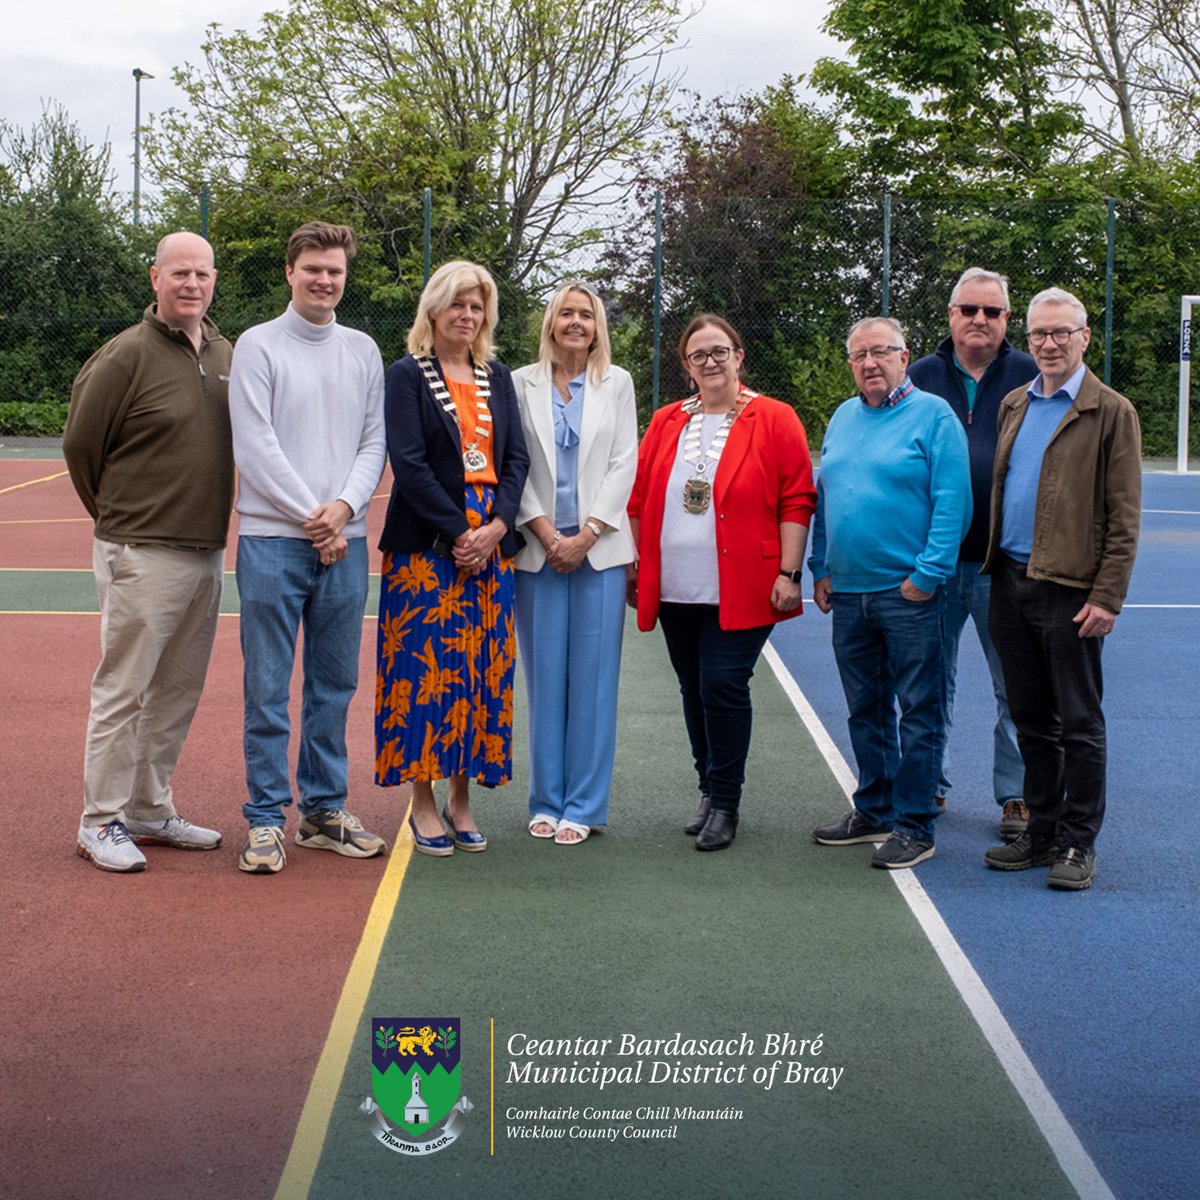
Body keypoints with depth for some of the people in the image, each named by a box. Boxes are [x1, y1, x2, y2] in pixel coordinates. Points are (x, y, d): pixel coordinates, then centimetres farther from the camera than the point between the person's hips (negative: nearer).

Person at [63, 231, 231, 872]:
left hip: (207, 551, 7)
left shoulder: (224, 354, 10)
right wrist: (120, 517, 9)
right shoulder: (127, 355, -10)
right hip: (142, 554, -7)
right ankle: (100, 822, 8)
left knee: (178, 690, 13)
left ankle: (149, 809, 24)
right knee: (123, 690, -2)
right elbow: (80, 444, -3)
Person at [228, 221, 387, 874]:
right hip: (273, 539, -4)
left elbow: (375, 441, 9)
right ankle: (266, 819, 6)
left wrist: (344, 507, -8)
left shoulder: (362, 350, 12)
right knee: (267, 689, -2)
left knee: (335, 685, 9)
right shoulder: (258, 346, 0)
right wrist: (311, 516, -10)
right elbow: (255, 446, -6)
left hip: (345, 542, 4)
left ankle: (324, 810, 19)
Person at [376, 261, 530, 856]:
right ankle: (423, 804, 4)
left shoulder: (498, 378, 15)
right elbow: (408, 462, -9)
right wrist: (459, 532, -14)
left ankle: (462, 799, 13)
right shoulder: (407, 375, 0)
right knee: (425, 666, -5)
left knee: (484, 669, 4)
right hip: (426, 544, -5)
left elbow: (517, 457, 8)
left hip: (491, 544, 5)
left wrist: (497, 527, -7)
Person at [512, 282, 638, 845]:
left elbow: (624, 464, 2)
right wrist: (546, 534, -9)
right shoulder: (522, 384, 7)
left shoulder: (617, 384, 9)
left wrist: (585, 535, -8)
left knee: (593, 679, 0)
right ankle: (547, 801, 12)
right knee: (545, 677, 3)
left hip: (598, 550, 0)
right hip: (538, 549, 0)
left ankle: (583, 805, 6)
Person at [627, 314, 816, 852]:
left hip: (740, 591, -5)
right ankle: (712, 792, 25)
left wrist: (788, 572, -11)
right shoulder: (666, 423, 11)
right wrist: (634, 564, 11)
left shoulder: (774, 420, -2)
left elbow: (797, 501, -5)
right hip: (675, 589, 5)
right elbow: (639, 499, 15)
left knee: (723, 686, -9)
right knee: (696, 692, 11)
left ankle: (724, 802, 4)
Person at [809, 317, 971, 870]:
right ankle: (874, 810, 27)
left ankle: (913, 827, 5)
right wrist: (820, 568, 11)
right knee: (865, 709, 15)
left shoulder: (933, 415, -6)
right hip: (847, 592, 7)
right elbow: (823, 497, 19)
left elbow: (953, 502, -12)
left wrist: (928, 574, -16)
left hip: (908, 594, -6)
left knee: (918, 713, -1)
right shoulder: (842, 418, 13)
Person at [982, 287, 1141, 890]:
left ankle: (1078, 842, 12)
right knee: (1031, 721, 14)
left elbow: (1123, 518, -8)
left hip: (1070, 590, -6)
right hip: (1011, 584, 6)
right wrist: (991, 569, 9)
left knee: (1079, 724, 2)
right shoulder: (1014, 405, 13)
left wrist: (1106, 597, -14)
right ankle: (1042, 832, 24)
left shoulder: (1111, 412, -5)